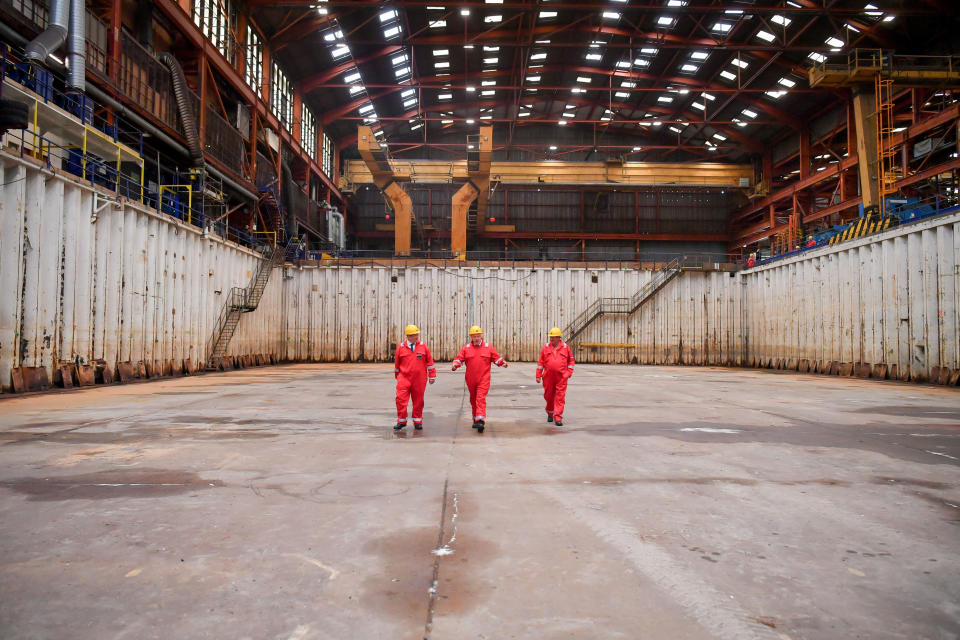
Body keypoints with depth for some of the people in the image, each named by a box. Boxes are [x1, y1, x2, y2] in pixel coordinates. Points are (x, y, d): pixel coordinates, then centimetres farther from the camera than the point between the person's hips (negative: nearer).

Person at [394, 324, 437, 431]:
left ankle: (417, 422, 20)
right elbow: (397, 363, 13)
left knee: (418, 401, 7)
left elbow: (430, 361, 5)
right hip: (404, 378, 0)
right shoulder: (401, 347, 1)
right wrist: (397, 376, 20)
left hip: (419, 379, 0)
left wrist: (432, 376, 4)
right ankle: (401, 421, 7)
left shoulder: (423, 346, 1)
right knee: (401, 399, -7)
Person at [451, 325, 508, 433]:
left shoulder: (488, 347, 5)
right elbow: (459, 358, 3)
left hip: (483, 379, -3)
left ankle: (481, 421, -24)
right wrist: (455, 365, -17)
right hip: (471, 380, 3)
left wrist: (503, 363, -11)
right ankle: (475, 419, 31)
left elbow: (496, 358, 8)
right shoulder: (466, 348, 7)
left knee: (481, 399, -16)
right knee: (473, 399, 15)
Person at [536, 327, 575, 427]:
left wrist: (569, 372, 4)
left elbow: (571, 361, 12)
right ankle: (550, 414, 34)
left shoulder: (565, 347, 3)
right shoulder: (546, 347, 5)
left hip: (561, 377, -2)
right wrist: (538, 375, 5)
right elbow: (540, 362, 7)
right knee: (549, 396, 11)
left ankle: (558, 418, -4)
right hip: (548, 377, 2)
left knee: (560, 397, -6)